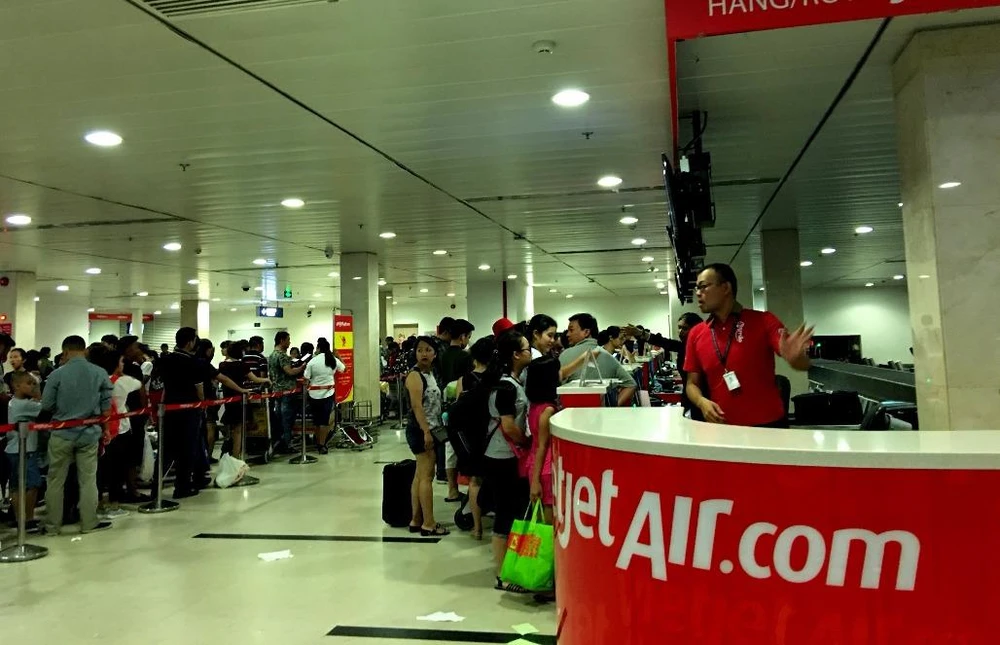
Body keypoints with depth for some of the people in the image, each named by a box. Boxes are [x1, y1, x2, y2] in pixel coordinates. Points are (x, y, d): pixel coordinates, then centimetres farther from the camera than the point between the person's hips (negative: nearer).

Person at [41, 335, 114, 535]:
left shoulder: (57, 374, -10)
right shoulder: (101, 373, -4)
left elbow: (46, 406, -6)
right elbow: (106, 406, 1)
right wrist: (104, 428, 14)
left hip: (62, 434, -1)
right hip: (89, 434, 1)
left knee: (56, 481, 11)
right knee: (88, 480, 10)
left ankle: (52, 525, 18)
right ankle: (89, 523, 15)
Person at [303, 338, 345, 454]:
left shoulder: (312, 362, -10)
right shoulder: (334, 360, -3)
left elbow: (306, 379, -9)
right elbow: (344, 369, 15)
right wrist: (337, 356, 20)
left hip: (314, 395, 0)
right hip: (328, 394, 0)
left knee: (317, 421, 14)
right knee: (325, 421, 5)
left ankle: (318, 443, 26)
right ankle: (322, 445, 1)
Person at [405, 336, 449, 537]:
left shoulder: (431, 374, 16)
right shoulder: (415, 376, -12)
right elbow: (416, 406, -21)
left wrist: (436, 429, 16)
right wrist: (426, 432, -27)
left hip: (431, 430, 9)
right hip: (421, 431, -9)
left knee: (420, 476, 12)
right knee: (427, 476, -8)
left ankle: (416, 521, 18)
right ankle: (428, 524, -4)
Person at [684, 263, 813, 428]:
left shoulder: (764, 321, -6)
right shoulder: (696, 334, 3)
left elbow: (803, 365, -12)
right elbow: (692, 384, 9)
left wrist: (795, 357, -34)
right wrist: (702, 402, -12)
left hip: (768, 426, -2)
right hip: (724, 429, 3)